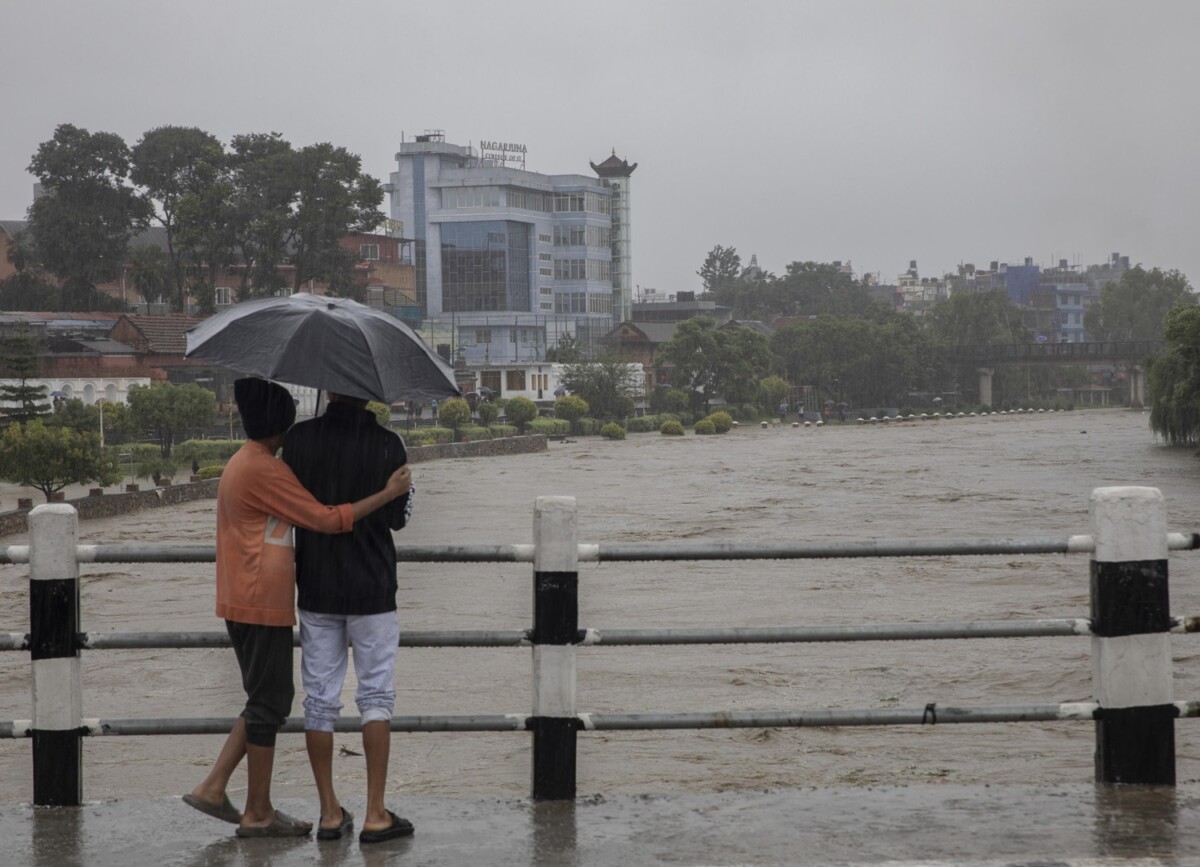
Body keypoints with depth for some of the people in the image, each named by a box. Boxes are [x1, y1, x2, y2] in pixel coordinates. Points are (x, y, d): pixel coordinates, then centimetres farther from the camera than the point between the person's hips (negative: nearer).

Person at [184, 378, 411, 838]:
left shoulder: (240, 463, 15)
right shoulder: (265, 470, -17)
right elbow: (326, 519, -18)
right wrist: (387, 493, -14)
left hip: (242, 602, 10)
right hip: (263, 605, -10)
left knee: (270, 699, 17)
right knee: (269, 704, -1)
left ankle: (213, 788, 15)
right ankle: (258, 814, 6)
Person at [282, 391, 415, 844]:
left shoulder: (299, 438, -5)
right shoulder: (388, 445, -11)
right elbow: (398, 516, -3)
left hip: (315, 589, 2)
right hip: (372, 588, -2)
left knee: (319, 701, 9)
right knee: (376, 697, 5)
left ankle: (330, 813, 12)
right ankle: (375, 815, 3)